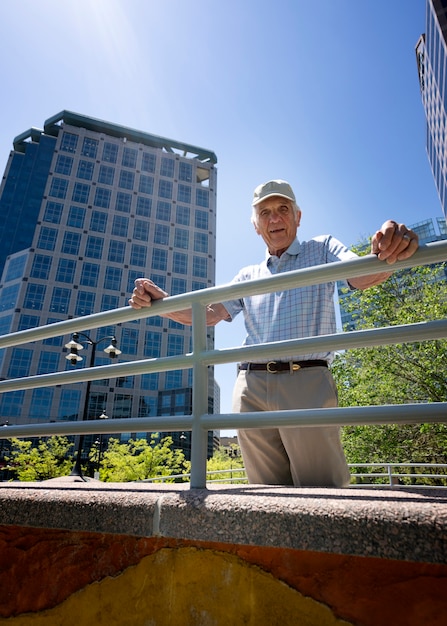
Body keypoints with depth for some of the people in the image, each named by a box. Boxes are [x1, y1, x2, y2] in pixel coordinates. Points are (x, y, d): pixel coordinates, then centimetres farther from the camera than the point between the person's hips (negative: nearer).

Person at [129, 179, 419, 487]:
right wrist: (160, 300, -4)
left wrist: (386, 254, -33)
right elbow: (208, 314, 12)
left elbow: (363, 276, -8)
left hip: (306, 382, -3)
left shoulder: (321, 250, 11)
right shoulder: (248, 276, 21)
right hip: (252, 389, 4)